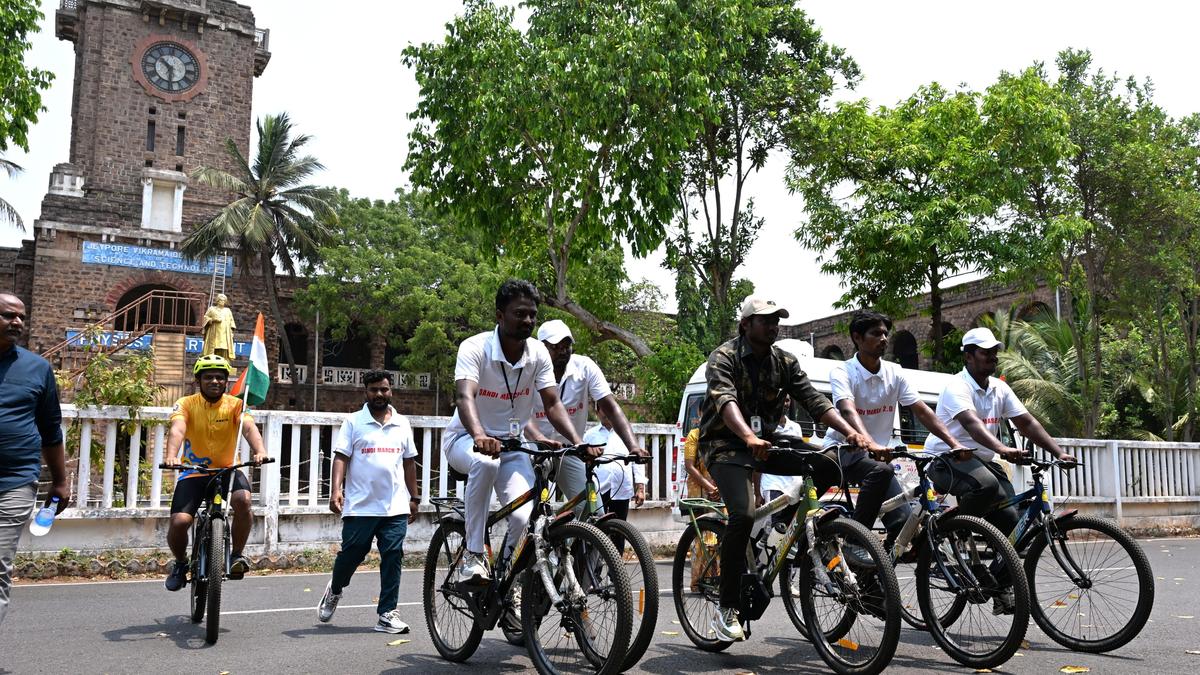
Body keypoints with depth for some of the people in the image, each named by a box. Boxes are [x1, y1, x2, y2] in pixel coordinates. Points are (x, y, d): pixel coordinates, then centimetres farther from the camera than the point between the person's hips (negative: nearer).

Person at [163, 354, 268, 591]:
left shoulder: (235, 405, -5)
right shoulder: (186, 404, -5)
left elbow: (249, 428, -23)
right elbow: (177, 429, -24)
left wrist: (260, 451, -44)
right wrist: (171, 456, -45)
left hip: (227, 470, 0)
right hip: (193, 473, 0)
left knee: (243, 499, -31)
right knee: (179, 521, -18)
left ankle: (237, 554, -7)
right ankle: (181, 563, 16)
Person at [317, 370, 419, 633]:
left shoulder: (402, 424, 12)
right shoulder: (353, 422, 3)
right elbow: (341, 458, -4)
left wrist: (413, 498, 17)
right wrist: (335, 490, -18)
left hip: (395, 506, 3)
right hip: (360, 506, -2)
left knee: (393, 558, -1)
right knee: (351, 554, 5)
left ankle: (387, 613, 7)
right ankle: (334, 591, 36)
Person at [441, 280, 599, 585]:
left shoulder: (538, 353, -8)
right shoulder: (475, 348, -21)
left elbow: (553, 404, -13)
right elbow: (465, 396, -36)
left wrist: (578, 442, -30)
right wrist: (479, 436, -56)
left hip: (512, 444, 3)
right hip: (466, 439, -3)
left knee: (525, 518, -19)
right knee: (485, 462, -40)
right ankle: (473, 555, -24)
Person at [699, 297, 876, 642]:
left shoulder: (785, 361, 5)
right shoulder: (723, 357, -11)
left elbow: (813, 399, -5)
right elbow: (725, 400, -29)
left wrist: (851, 432, -22)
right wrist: (749, 438, -48)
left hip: (766, 442, 5)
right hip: (727, 445, -5)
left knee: (829, 467, -17)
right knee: (743, 515, -28)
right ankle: (727, 610, -16)